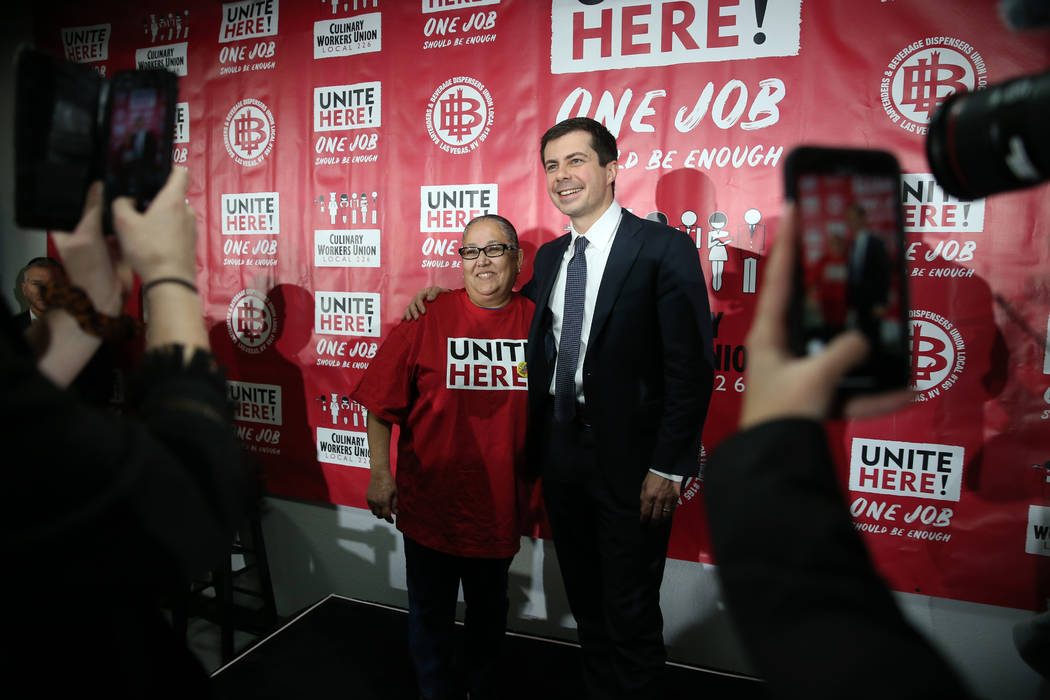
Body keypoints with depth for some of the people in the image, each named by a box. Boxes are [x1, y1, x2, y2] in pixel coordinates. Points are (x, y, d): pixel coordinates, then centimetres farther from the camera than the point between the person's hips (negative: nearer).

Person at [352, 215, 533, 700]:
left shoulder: (536, 323, -4)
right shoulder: (427, 318, -10)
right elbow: (381, 401, -7)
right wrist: (380, 474, -8)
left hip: (499, 504, 2)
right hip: (430, 501, -2)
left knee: (490, 606, 22)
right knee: (430, 609, 16)